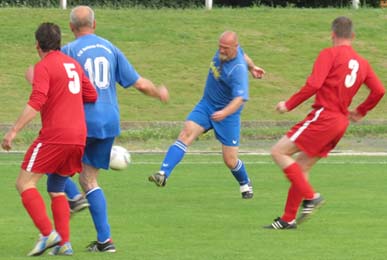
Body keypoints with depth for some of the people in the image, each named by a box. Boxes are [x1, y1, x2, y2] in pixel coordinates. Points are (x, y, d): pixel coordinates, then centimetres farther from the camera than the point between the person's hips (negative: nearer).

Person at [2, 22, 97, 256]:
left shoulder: (44, 66, -7)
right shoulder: (73, 64, 16)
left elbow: (36, 103, -19)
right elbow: (91, 95, 22)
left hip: (54, 135, -8)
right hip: (78, 137, 8)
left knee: (25, 183, -3)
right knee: (57, 190, 17)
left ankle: (48, 233, -18)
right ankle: (64, 242, 5)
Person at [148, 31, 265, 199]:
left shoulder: (238, 70, -27)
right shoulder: (224, 50, -6)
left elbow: (240, 98, -37)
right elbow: (243, 55, 16)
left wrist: (225, 112, -53)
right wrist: (252, 66, 33)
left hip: (228, 113, -6)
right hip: (206, 105, 6)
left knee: (230, 160, -1)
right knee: (186, 133, -19)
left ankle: (245, 184, 32)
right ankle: (163, 175, -31)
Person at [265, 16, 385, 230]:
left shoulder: (330, 54, -7)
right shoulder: (361, 62, 13)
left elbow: (313, 85, -17)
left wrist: (289, 105, -9)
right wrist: (360, 112, 25)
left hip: (324, 115, -8)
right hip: (341, 122, 8)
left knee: (279, 152, -6)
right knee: (301, 167, 14)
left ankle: (310, 196, -13)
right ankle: (288, 219, 13)